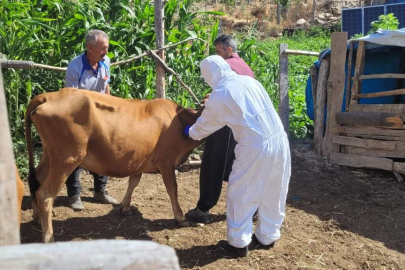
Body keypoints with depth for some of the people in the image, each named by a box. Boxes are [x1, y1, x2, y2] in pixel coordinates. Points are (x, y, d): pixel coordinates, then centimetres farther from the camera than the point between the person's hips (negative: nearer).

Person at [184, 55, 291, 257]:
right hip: (279, 140, 7)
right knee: (273, 194, 19)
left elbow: (205, 125, 12)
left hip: (255, 147, -7)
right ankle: (267, 238, 35)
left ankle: (238, 243, 23)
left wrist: (190, 132, 33)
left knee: (241, 196, 11)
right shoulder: (249, 80, 13)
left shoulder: (219, 95, -4)